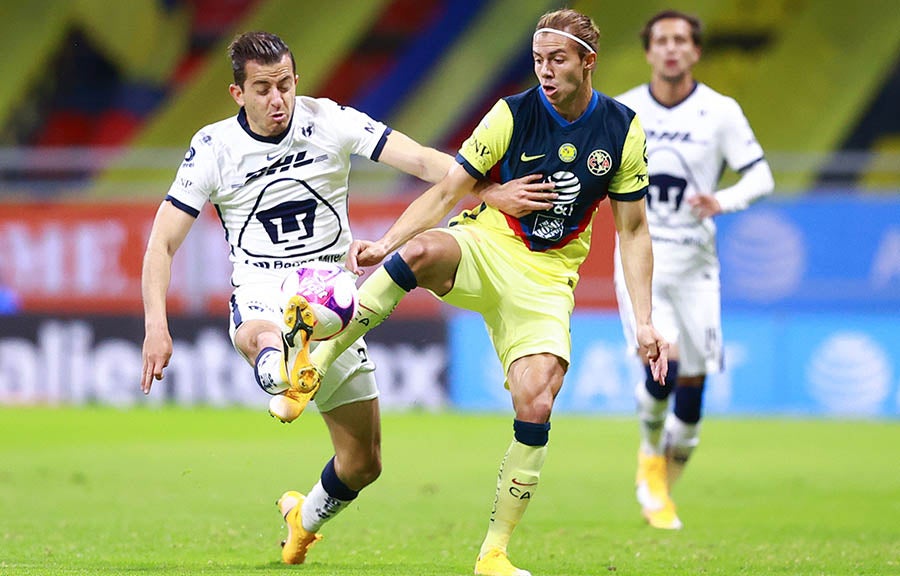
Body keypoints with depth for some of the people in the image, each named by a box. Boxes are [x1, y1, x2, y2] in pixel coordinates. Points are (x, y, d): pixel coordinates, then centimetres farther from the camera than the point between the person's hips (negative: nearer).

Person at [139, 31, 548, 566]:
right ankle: (284, 380, -76)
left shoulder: (330, 121, -4)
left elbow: (421, 160, -13)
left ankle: (305, 516, 34)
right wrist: (157, 326, -14)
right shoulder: (213, 147, -3)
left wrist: (488, 192, -29)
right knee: (259, 336, -43)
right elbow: (163, 242, -1)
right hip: (261, 289, -2)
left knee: (364, 462, 5)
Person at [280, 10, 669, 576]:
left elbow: (634, 231, 7)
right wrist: (386, 243, -21)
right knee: (424, 249, -39)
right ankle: (316, 363, -32)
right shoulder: (513, 114, -8)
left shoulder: (624, 131, -2)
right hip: (483, 250, -2)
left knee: (536, 407, -18)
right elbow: (446, 192, -7)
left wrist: (644, 319, 0)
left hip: (546, 281, 2)